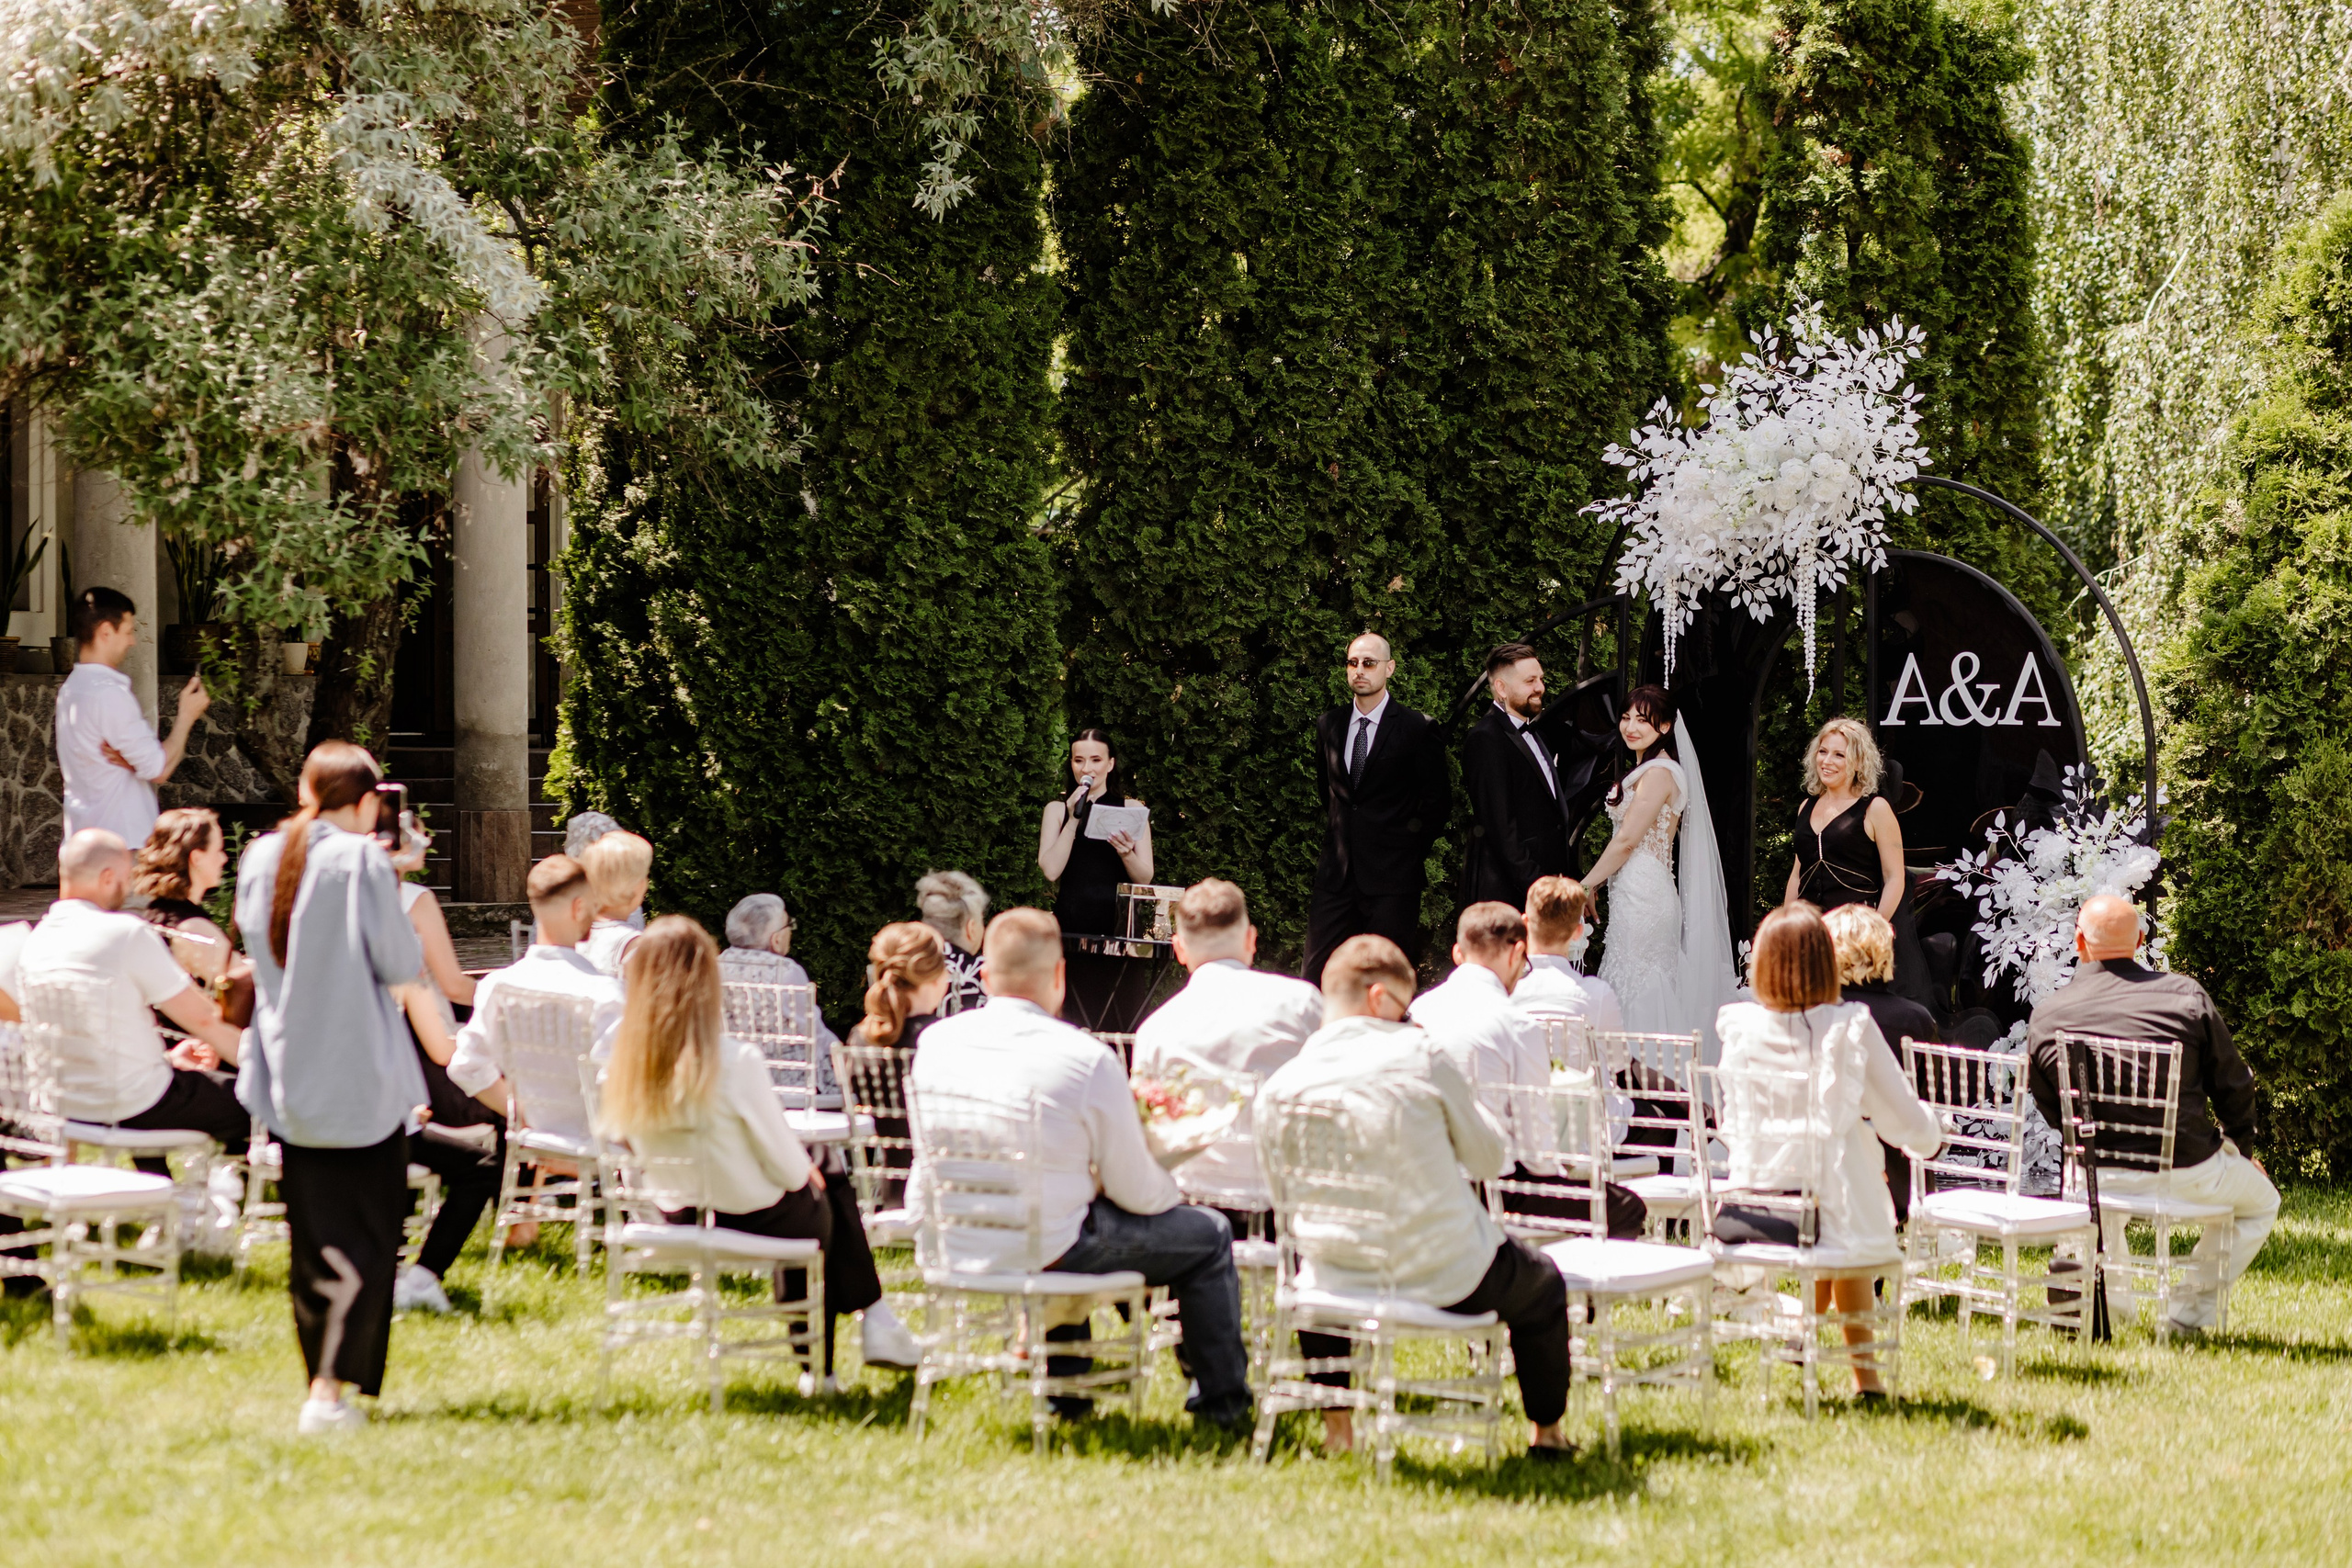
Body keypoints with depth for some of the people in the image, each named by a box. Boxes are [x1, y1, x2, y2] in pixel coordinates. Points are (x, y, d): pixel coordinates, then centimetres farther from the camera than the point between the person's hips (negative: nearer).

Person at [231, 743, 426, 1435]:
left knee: (312, 1237, 14)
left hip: (288, 1078, 6)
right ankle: (330, 1389, -8)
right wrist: (392, 901, 6)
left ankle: (323, 1380, 19)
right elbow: (401, 962, -10)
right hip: (359, 1079, -6)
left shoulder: (260, 859, 4)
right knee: (362, 1237, 0)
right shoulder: (362, 862, -14)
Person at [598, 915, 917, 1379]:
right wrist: (806, 1172, 9)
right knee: (826, 1191, 27)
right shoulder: (736, 1062, -27)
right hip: (756, 1223, -5)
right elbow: (786, 1166, -17)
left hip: (679, 1223, 5)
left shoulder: (623, 1063, -12)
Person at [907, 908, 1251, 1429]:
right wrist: (1174, 1190, 16)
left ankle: (1065, 1386, 45)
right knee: (1209, 1235, 14)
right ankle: (1224, 1401, 26)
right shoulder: (1086, 1059, -16)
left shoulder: (935, 1041, -2)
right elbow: (1136, 1191, -8)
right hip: (1041, 1247, -6)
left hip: (952, 1248, 6)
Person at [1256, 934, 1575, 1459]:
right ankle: (1547, 1433, 38)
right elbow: (1490, 1159, -4)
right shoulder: (1418, 1057, -14)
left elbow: (1284, 1198, 6)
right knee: (1541, 1283, 28)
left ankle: (1335, 1426, 45)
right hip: (1448, 1279, -3)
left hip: (1340, 1284, 3)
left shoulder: (1279, 1088, -7)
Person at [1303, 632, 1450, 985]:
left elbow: (1438, 800, 0)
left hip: (1392, 875, -4)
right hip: (1337, 873, 4)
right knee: (1316, 977, -1)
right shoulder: (1329, 725, 11)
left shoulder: (1418, 728, -3)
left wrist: (1410, 848, -1)